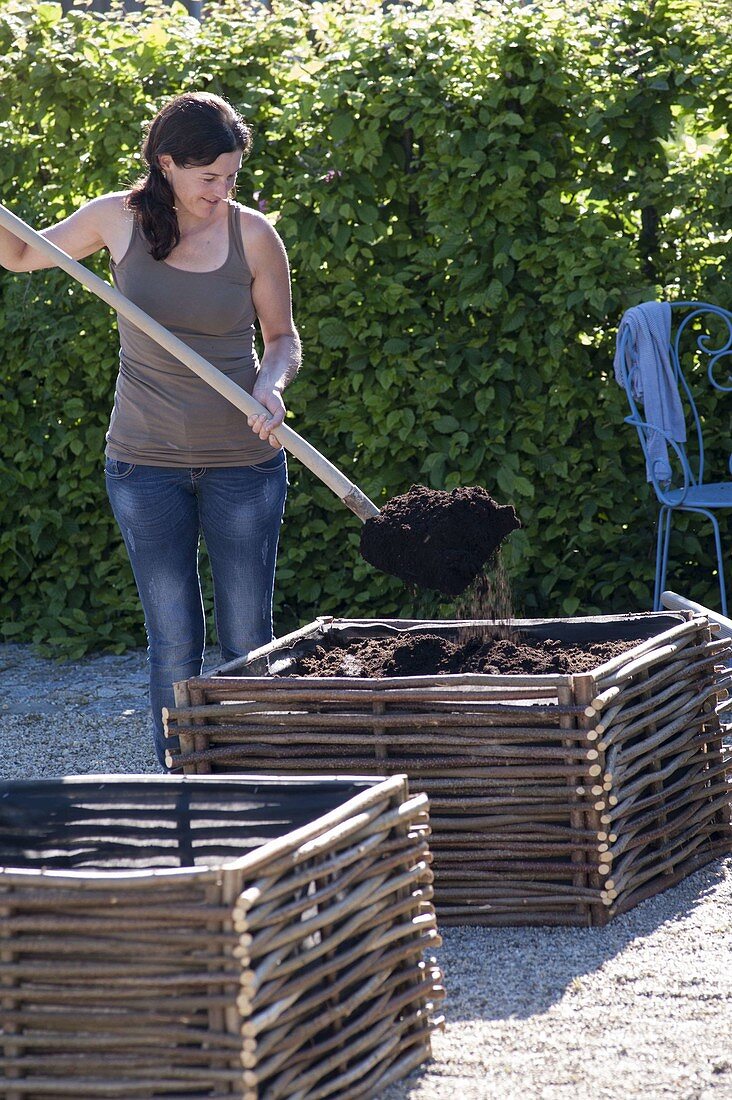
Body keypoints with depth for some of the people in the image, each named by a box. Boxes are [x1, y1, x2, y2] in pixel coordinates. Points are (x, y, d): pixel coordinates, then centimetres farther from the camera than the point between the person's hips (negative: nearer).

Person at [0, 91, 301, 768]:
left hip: (243, 459, 0)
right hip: (146, 463, 1)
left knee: (249, 642, 3)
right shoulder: (120, 219, -4)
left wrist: (272, 383, -16)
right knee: (173, 643, 2)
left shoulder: (253, 235, -6)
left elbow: (283, 337, 5)